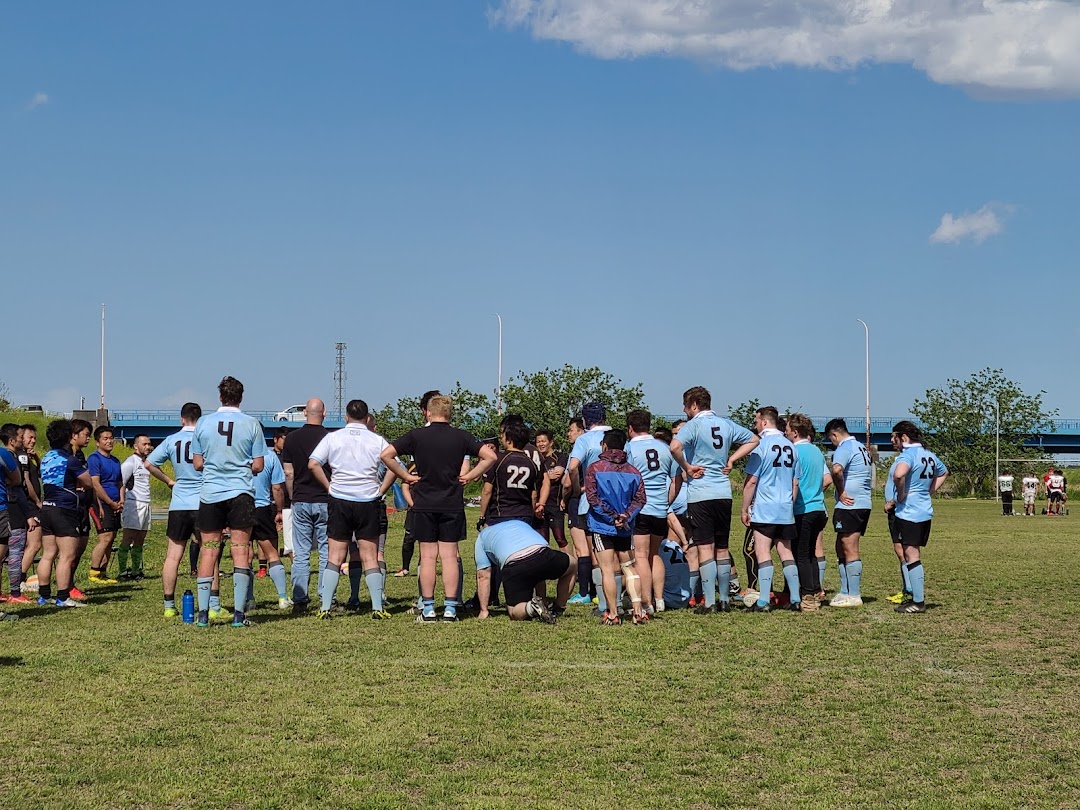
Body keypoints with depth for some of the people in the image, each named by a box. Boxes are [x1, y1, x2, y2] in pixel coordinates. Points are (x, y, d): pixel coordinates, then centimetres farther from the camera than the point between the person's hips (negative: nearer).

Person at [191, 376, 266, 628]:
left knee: (208, 552, 6)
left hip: (210, 493, 2)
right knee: (241, 551, 1)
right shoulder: (251, 424, -3)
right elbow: (258, 466, -2)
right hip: (241, 493, -1)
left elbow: (197, 463, 5)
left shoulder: (203, 423, 1)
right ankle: (238, 614, -2)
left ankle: (203, 613, 5)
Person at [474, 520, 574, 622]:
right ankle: (558, 611, 30)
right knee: (571, 564, 34)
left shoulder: (481, 538, 31)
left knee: (514, 612, 15)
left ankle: (531, 608, -18)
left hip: (514, 569, -3)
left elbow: (483, 576, 24)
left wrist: (483, 611, 27)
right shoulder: (520, 523, 42)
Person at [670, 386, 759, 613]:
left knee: (705, 548, -4)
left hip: (700, 494, -6)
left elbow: (675, 447, -28)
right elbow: (753, 440, 21)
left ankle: (709, 602, -6)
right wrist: (731, 460, 15)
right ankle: (725, 599, 18)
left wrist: (687, 467, -12)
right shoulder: (726, 424, 9)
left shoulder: (694, 425, -10)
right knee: (722, 548, 14)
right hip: (724, 493, 6)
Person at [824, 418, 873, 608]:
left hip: (849, 505, -9)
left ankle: (853, 596, -3)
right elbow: (870, 473, 32)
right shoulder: (862, 448, 18)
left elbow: (836, 469, -32)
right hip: (864, 505, 9)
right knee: (841, 548, 16)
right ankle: (845, 591, 19)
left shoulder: (844, 448, -12)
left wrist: (841, 492, -19)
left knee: (850, 550, -5)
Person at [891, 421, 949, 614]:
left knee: (912, 557, -5)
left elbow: (898, 474, -36)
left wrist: (901, 494, -19)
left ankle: (918, 602, -4)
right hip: (926, 512, 9)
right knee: (915, 556, 16)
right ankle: (918, 597, 21)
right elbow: (944, 472, 32)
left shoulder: (909, 454, -15)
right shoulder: (929, 455, 12)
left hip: (909, 513, -9)